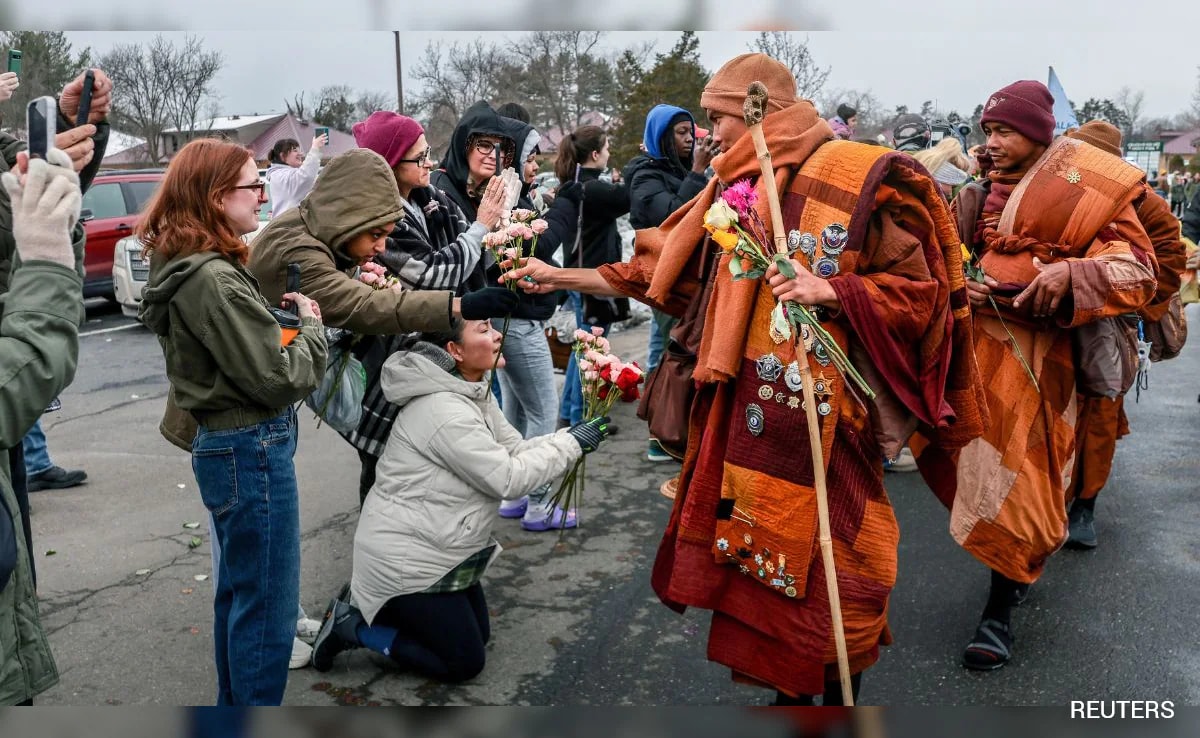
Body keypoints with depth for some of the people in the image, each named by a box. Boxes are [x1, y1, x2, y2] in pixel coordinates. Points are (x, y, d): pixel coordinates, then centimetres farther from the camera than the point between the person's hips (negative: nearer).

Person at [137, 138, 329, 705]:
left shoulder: (186, 268, 7)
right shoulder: (213, 280, -23)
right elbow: (281, 378, -21)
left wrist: (274, 310, 0)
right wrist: (311, 324, -5)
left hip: (224, 445, 10)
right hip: (253, 451, -10)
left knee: (237, 594, 22)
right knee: (268, 609, 2)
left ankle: (233, 701, 38)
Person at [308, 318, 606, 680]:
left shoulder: (471, 391, 2)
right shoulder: (444, 411, -29)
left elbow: (514, 450, 3)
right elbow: (507, 480, -25)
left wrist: (571, 438, -11)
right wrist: (572, 444, -17)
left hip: (436, 545, 10)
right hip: (408, 560, -10)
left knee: (479, 634, 20)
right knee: (464, 662, 2)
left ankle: (367, 604, 22)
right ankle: (353, 625, 7)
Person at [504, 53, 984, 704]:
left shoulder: (858, 176, -6)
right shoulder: (736, 190, 13)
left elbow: (919, 289, -6)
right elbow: (664, 270, 17)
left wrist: (828, 291, -21)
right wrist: (558, 277, 15)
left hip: (821, 416, -6)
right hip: (746, 411, 6)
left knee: (820, 561, 1)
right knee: (761, 558, 11)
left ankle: (837, 691, 23)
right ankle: (786, 688, 30)